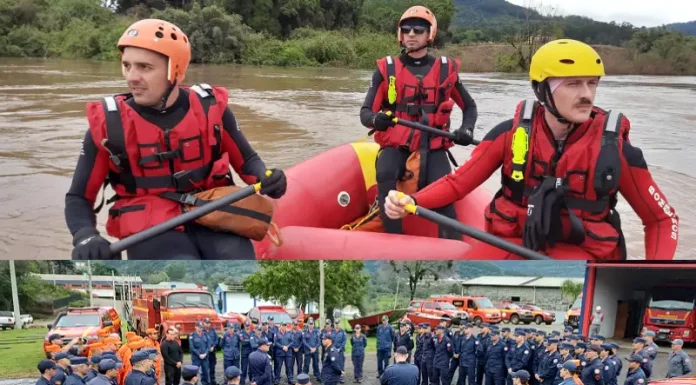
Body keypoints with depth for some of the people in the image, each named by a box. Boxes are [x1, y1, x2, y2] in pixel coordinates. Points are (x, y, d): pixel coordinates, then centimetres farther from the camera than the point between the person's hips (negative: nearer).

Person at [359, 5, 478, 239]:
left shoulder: (446, 69, 7)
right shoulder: (387, 69, 3)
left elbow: (469, 107, 19)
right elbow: (365, 112, -1)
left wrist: (467, 129, -3)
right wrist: (375, 119, -26)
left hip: (432, 146, 1)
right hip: (396, 144, -1)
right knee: (385, 175, -32)